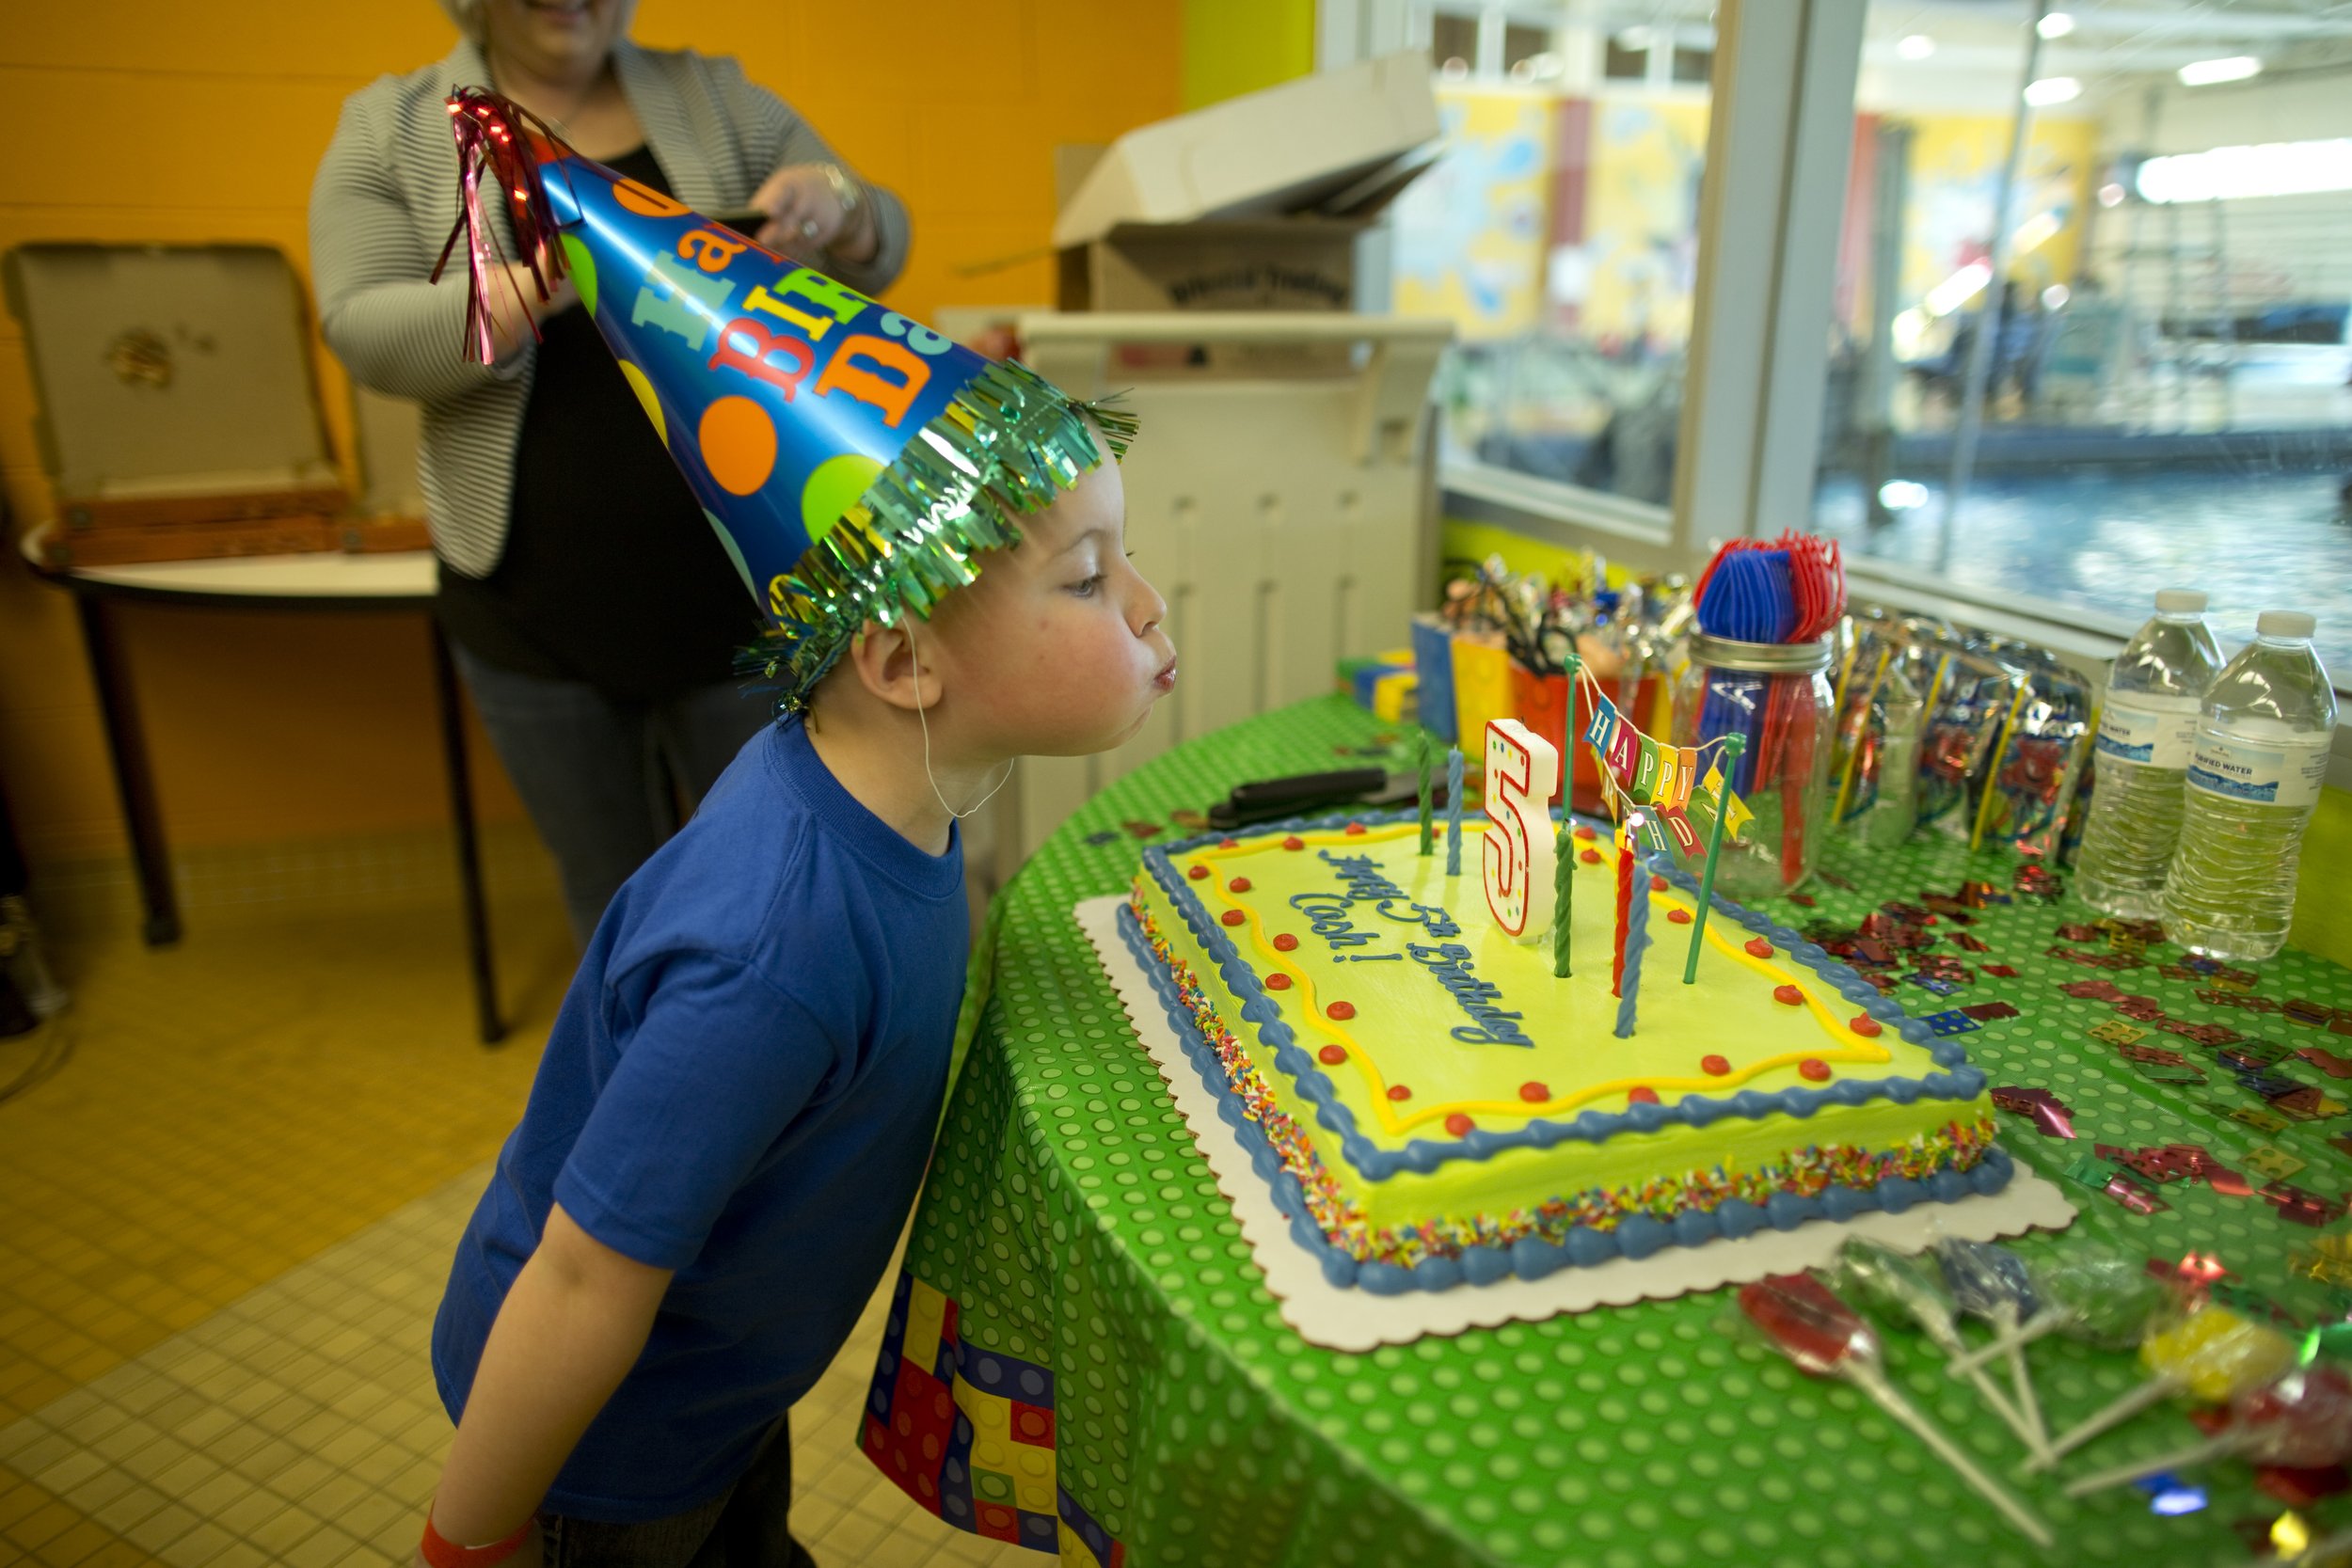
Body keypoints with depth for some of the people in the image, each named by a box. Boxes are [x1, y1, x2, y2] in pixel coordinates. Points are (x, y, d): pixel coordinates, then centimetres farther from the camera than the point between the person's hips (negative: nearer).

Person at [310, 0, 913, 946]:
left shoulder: (715, 98, 4)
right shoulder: (392, 129, 2)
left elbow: (875, 252, 4)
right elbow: (363, 331, -10)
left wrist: (834, 209, -20)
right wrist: (537, 284, -28)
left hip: (738, 582, 0)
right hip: (535, 610, 1)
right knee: (613, 888, 15)